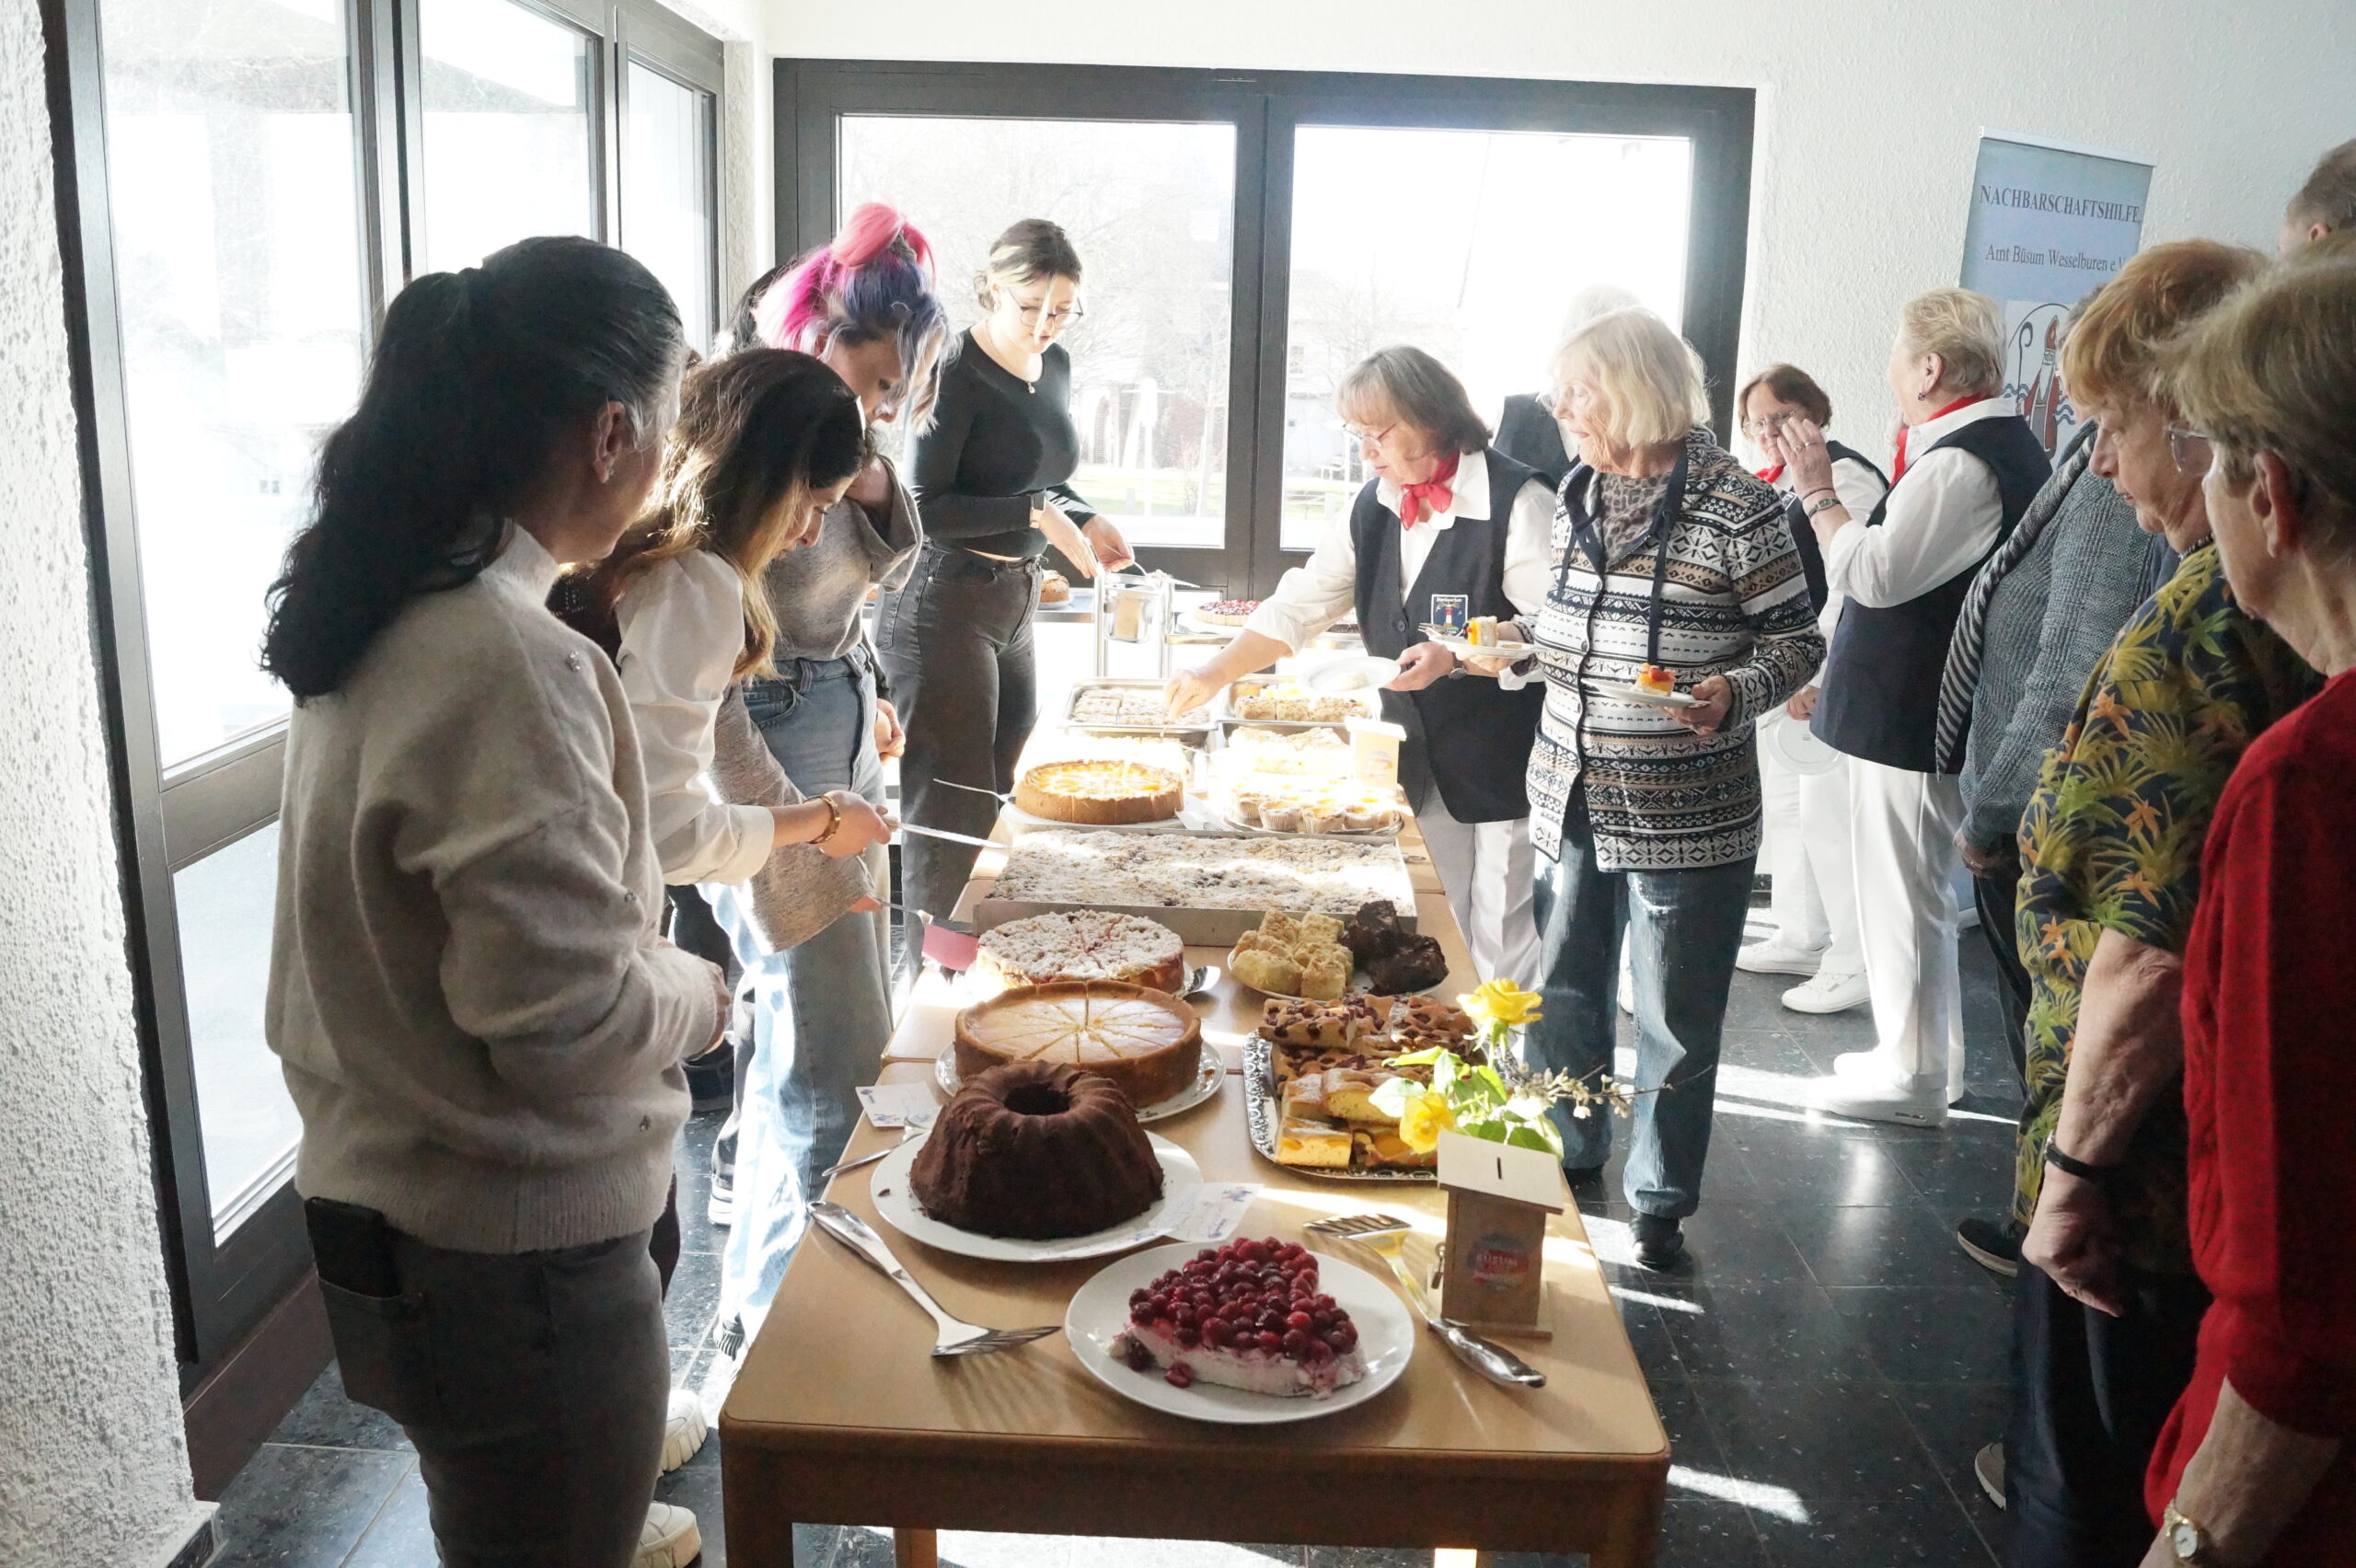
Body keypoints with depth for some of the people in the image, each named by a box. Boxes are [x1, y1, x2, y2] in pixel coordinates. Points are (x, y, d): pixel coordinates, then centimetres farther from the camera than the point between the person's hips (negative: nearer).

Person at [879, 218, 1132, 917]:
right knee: (952, 809, -4)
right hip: (942, 605, -9)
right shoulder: (957, 373, -15)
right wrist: (1035, 513, -20)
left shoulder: (1055, 364, 10)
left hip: (1013, 602, 9)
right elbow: (922, 508, -17)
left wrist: (1082, 518, 3)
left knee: (1003, 789, 13)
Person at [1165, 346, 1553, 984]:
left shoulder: (1518, 502, -14)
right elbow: (1300, 604, 10)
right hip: (1421, 763, 6)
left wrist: (1454, 657, -25)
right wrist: (1216, 672, 3)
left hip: (1505, 764, -6)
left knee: (1502, 947, 1)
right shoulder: (1374, 508, 8)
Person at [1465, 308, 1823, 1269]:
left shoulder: (1738, 507, -12)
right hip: (1570, 796, 6)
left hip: (1686, 819, -6)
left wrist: (1730, 695, -25)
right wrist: (1513, 646, 2)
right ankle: (1569, 1155, 40)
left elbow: (1798, 642, -7)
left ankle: (1659, 1202, 26)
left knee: (1675, 1023, 7)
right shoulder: (1578, 495, 8)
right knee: (1560, 992, 18)